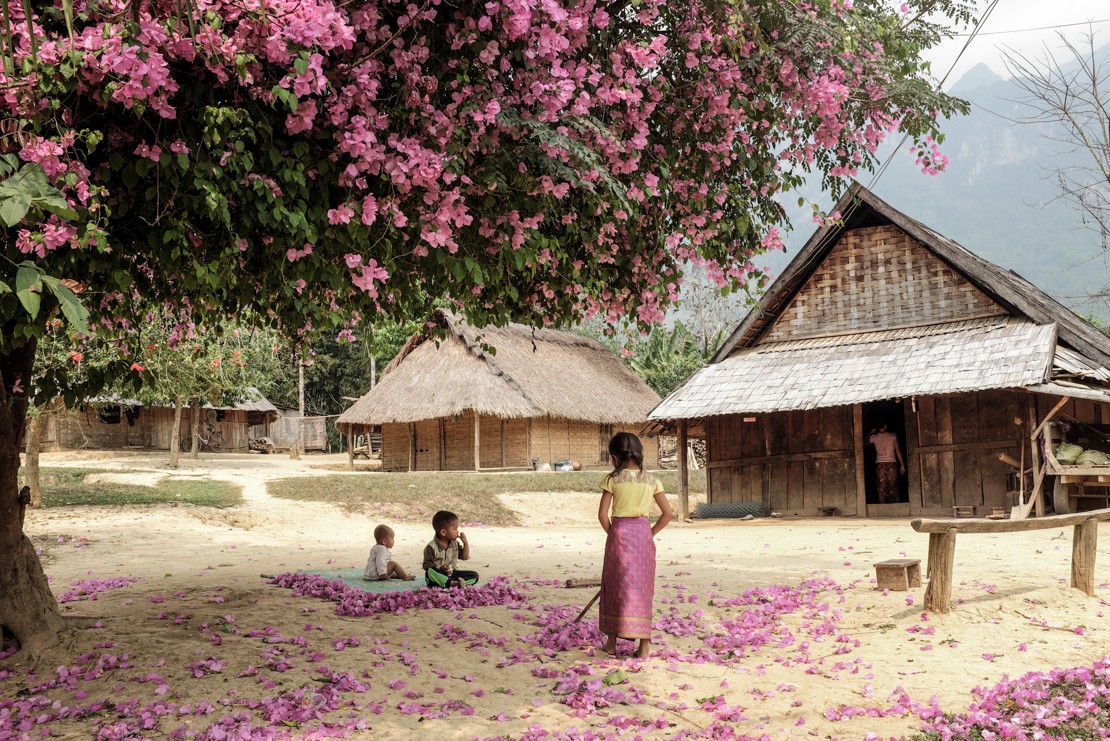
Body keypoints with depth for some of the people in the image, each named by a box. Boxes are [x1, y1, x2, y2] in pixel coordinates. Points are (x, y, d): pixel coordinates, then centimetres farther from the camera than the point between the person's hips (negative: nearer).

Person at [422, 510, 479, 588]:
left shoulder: (455, 544, 7)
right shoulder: (432, 547, -13)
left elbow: (465, 557, 12)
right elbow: (426, 565, -11)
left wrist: (466, 543, -1)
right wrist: (440, 568, -27)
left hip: (451, 574, 5)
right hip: (438, 576, -5)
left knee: (474, 575, -11)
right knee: (430, 571, -39)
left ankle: (455, 583, -34)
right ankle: (452, 583, -44)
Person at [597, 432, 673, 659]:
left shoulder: (612, 480, -4)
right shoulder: (651, 480, 5)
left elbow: (602, 514, -6)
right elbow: (667, 513, 5)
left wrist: (612, 534, 8)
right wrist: (651, 534, 11)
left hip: (619, 532, -2)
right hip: (643, 531, 2)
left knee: (615, 587, 10)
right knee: (642, 588, 7)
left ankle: (611, 643, 16)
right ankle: (644, 646, 5)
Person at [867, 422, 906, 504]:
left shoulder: (874, 437, 6)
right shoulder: (892, 436, 4)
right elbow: (898, 451, 1)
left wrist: (871, 432, 31)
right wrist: (902, 465, 4)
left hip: (880, 464, 1)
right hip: (892, 463, -1)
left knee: (881, 489, 1)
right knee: (893, 488, 3)